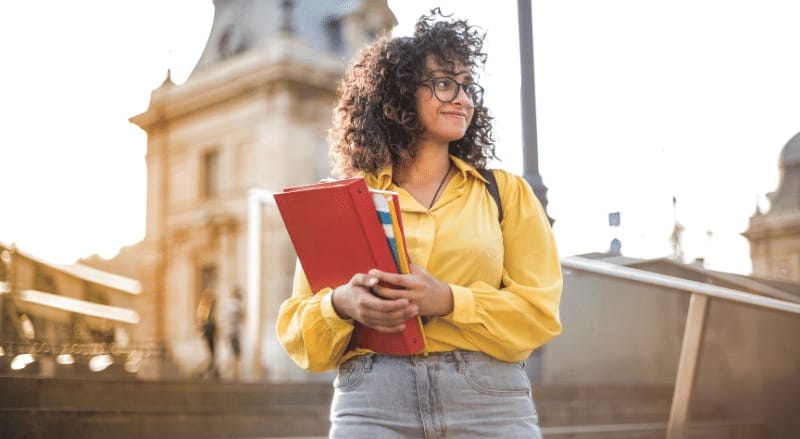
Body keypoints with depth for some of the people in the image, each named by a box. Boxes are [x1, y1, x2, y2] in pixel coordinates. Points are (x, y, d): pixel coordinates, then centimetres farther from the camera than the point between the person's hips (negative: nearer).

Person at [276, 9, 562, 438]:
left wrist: (447, 301, -14)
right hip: (372, 403, 0)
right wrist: (341, 304, -14)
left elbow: (538, 310, 1)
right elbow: (297, 330, 7)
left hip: (490, 402, 1)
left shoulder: (506, 192, 10)